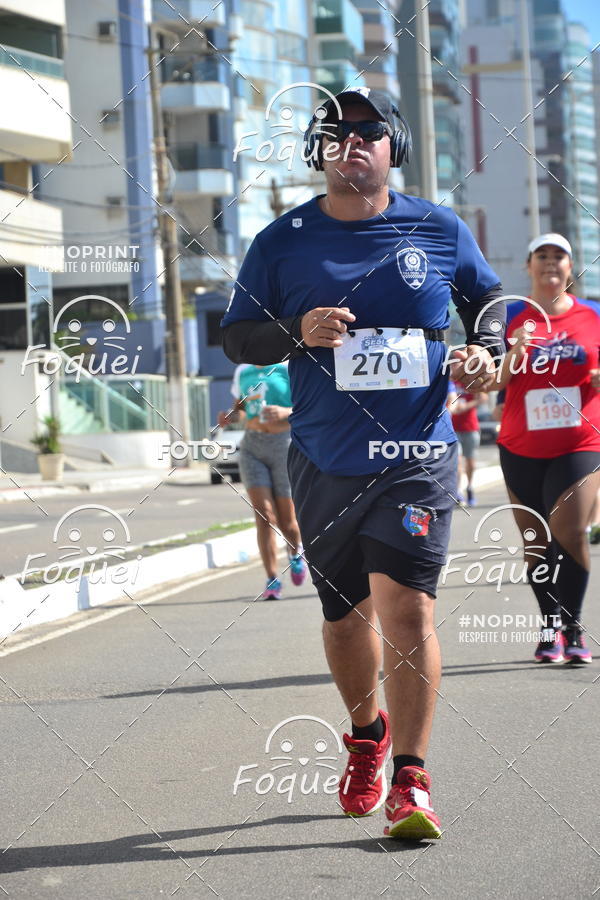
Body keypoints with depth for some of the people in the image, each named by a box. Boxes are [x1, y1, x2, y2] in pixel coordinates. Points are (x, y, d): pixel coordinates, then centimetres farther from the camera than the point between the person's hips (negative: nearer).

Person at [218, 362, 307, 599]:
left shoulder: (288, 369, -5)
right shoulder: (243, 372, 10)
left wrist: (285, 413, -26)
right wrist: (230, 417, -2)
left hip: (284, 446, -3)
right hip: (252, 448, 3)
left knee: (286, 521, 5)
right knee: (264, 515, -11)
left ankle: (295, 551, 40)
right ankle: (272, 581, -10)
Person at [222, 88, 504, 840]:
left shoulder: (440, 229, 3)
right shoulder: (282, 242, 2)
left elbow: (486, 295, 20)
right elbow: (236, 337, 6)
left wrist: (483, 349, 0)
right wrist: (298, 332, -13)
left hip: (417, 454, -2)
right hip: (324, 461, 2)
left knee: (406, 605, -16)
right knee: (345, 615, 13)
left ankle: (410, 779, -9)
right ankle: (366, 736, 40)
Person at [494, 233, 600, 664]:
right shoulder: (511, 317, 4)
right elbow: (495, 382, 1)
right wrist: (514, 351, -17)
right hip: (521, 449, 1)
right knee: (535, 541, 6)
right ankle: (551, 625, 19)